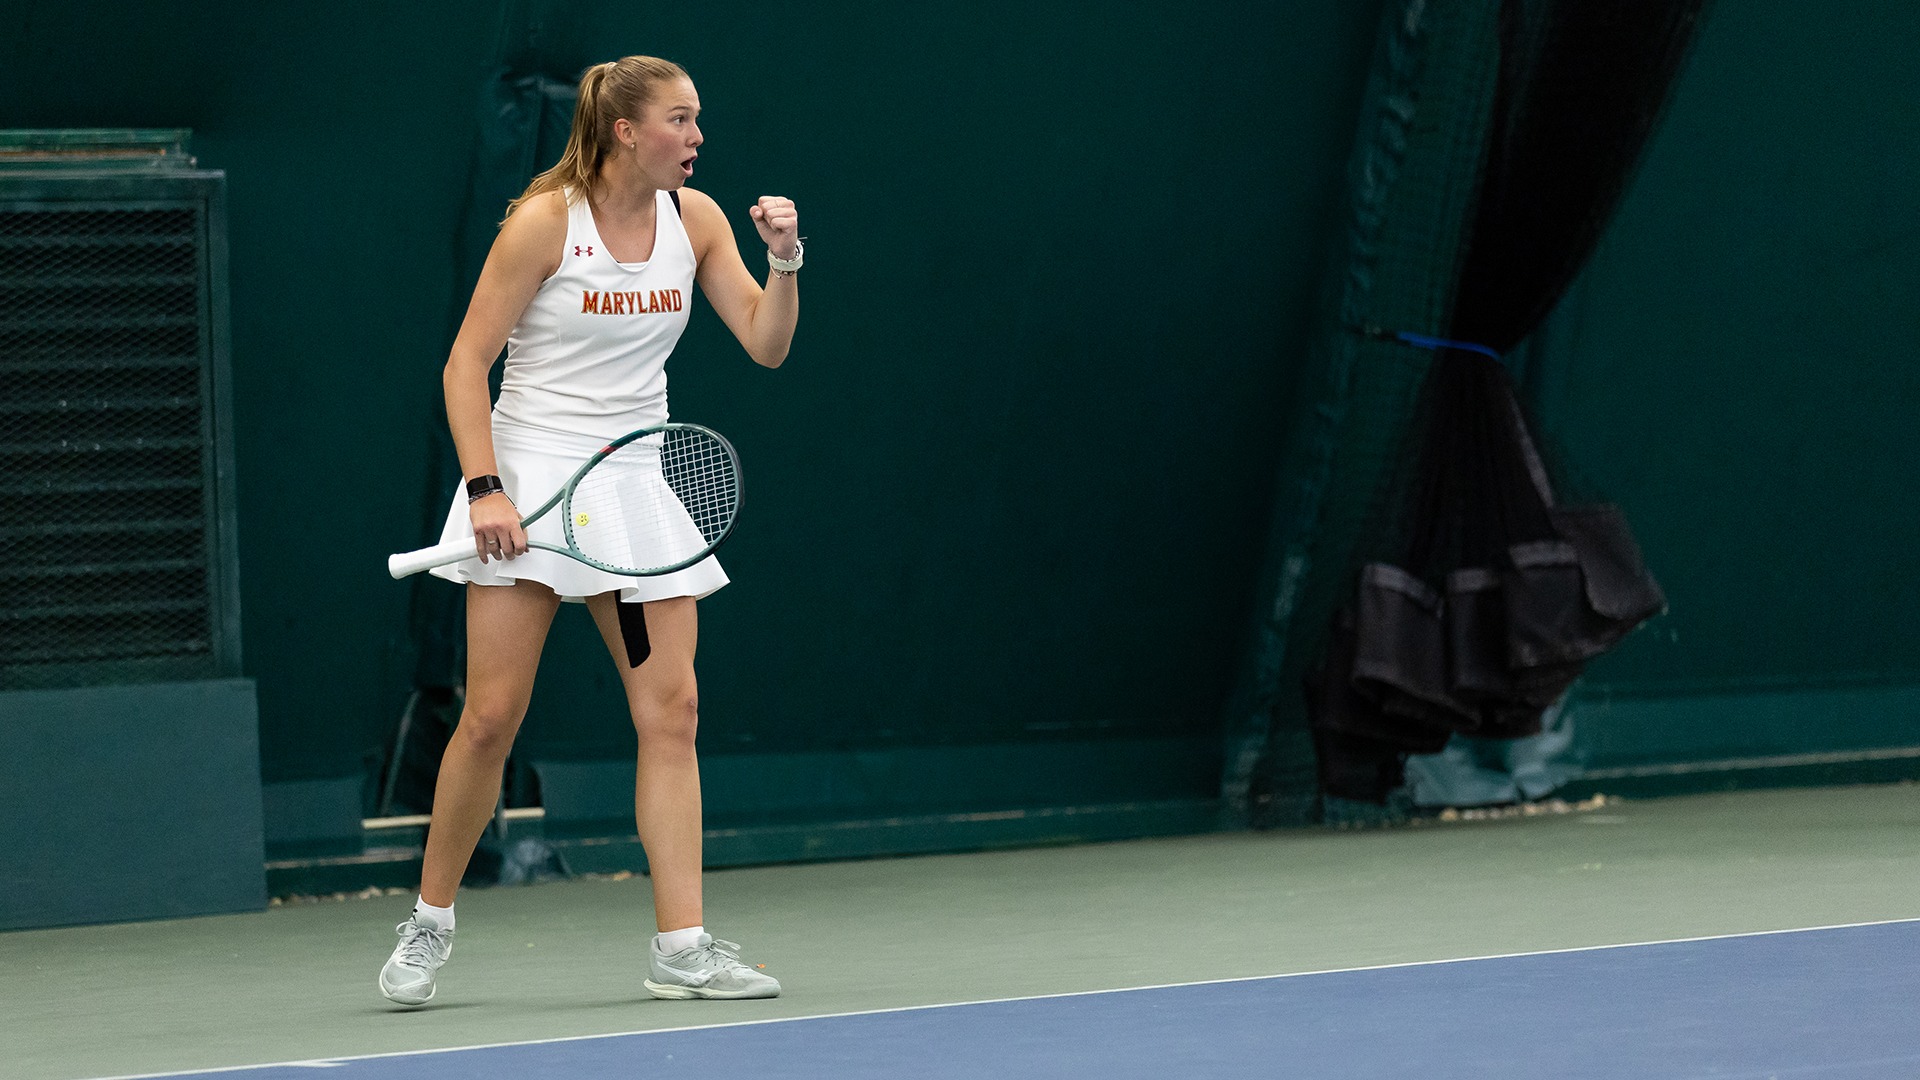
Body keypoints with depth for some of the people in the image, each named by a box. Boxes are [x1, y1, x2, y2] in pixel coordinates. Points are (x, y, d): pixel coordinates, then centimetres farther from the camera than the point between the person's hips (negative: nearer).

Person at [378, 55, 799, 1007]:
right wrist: (485, 489, -17)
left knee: (671, 710, -5)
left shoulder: (694, 217, 4)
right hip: (531, 479, -5)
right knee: (492, 715, -6)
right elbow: (465, 365, -9)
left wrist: (784, 259, -12)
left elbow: (765, 345, 4)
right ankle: (430, 922, 12)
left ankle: (682, 947, -5)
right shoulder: (545, 222, -10)